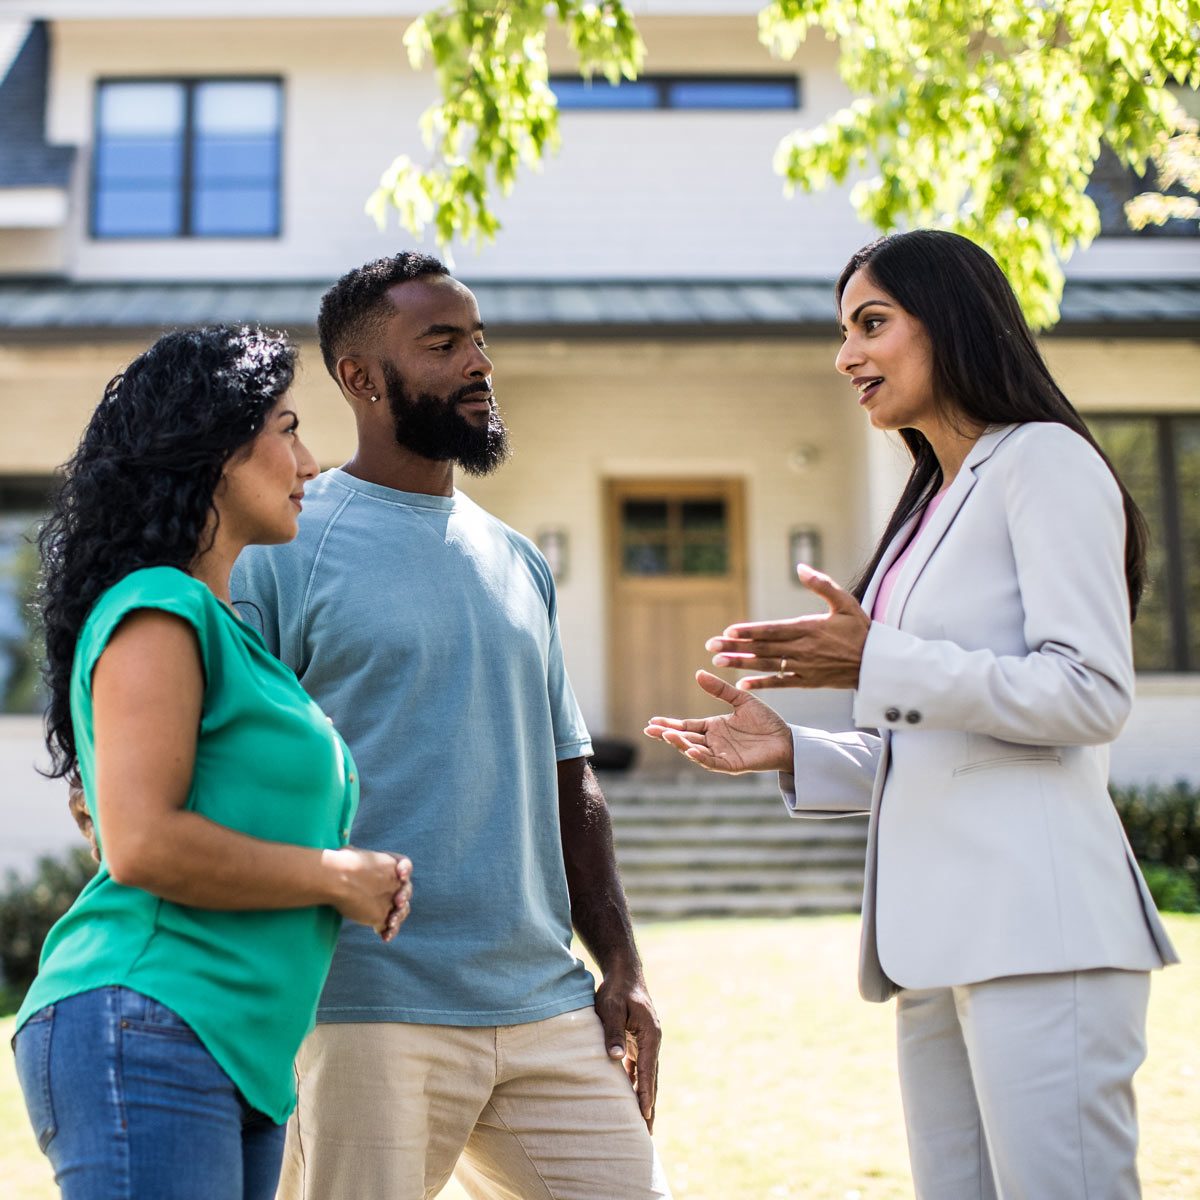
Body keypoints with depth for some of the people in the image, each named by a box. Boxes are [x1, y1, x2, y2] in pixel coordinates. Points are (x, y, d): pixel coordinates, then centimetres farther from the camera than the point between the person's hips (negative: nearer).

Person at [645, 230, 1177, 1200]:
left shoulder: (1045, 462, -2)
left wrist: (878, 664, -17)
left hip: (1035, 925, -8)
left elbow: (1092, 695, -13)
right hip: (940, 937, 9)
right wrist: (793, 752, 11)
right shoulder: (931, 508, 23)